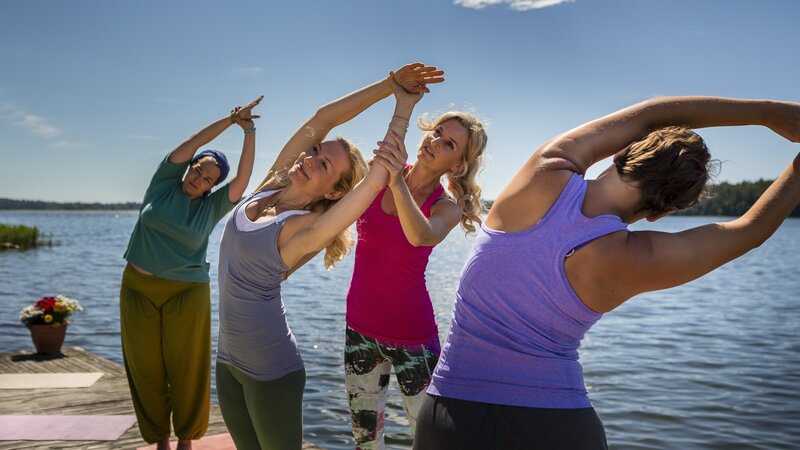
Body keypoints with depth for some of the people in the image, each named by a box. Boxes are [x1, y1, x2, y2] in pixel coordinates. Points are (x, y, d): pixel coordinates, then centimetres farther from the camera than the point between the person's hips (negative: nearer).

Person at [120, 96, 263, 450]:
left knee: (186, 370, 3)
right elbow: (191, 144, -8)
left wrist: (249, 132, -17)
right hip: (138, 288, 1)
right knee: (146, 370, 7)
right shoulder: (163, 184, 1)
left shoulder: (212, 207, -1)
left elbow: (243, 179, -13)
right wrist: (230, 119, -13)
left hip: (186, 294, -1)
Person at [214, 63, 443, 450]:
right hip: (227, 359, 7)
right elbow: (323, 117, -7)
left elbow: (378, 177, -31)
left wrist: (403, 106, -19)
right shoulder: (268, 187, -2)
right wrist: (390, 82, -9)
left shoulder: (307, 229, -19)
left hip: (271, 369, -6)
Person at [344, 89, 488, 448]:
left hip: (410, 334, -3)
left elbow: (422, 236, -35)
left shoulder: (447, 206, -12)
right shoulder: (382, 174, -4)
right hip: (360, 327, 3)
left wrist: (398, 183, -47)